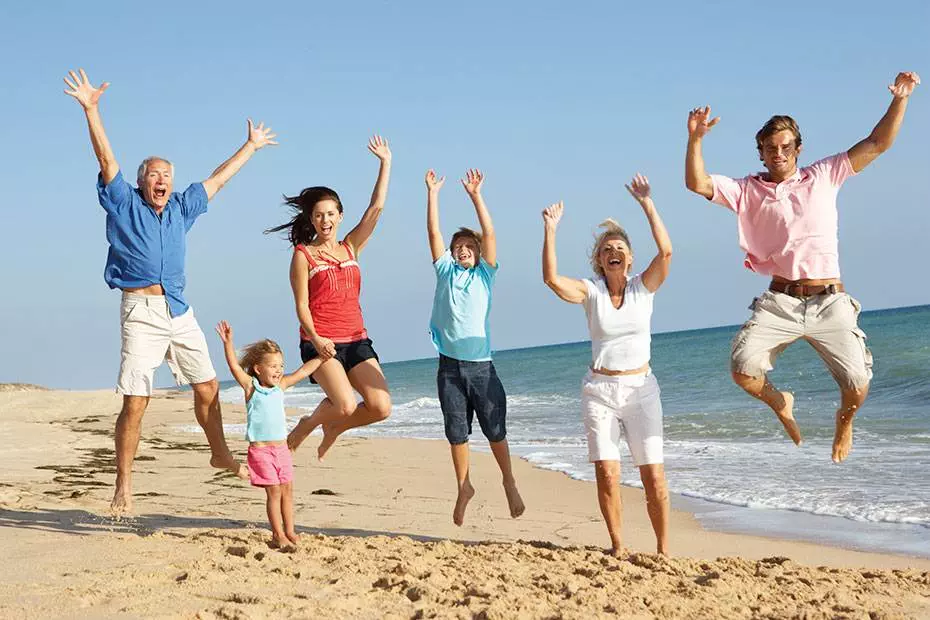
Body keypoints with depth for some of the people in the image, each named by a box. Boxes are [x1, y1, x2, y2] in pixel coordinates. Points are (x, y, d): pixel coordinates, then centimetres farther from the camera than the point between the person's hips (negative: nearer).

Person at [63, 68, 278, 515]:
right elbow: (106, 161, -7)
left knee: (207, 387, 9)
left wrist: (251, 146, 35)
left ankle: (220, 454, 29)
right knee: (135, 401, -8)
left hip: (179, 311, 5)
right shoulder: (124, 204, 4)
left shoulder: (181, 209, 17)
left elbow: (218, 179, 27)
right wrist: (91, 110, -19)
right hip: (141, 310, -5)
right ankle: (124, 485, -1)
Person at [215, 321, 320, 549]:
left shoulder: (281, 385, 9)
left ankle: (289, 532, 14)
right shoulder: (250, 386, -4)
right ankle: (277, 534, 2)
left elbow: (303, 371, 17)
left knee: (287, 489, 6)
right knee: (274, 491, -5)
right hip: (260, 449, -5)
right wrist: (228, 342, -27)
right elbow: (234, 366, -16)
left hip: (281, 447, 5)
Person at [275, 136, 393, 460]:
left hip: (357, 341, 5)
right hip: (320, 343, -5)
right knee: (346, 405, -25)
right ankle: (309, 423, 9)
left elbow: (376, 208, 9)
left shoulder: (350, 248, 15)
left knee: (381, 407, -11)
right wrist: (315, 338, -19)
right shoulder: (303, 254, 3)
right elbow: (301, 305, -3)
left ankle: (333, 427, 18)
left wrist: (385, 163, 8)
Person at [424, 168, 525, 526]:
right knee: (456, 432, 6)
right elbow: (433, 232, 3)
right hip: (450, 365, 2)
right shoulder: (445, 271, 9)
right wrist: (432, 193, -1)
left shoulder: (485, 273, 5)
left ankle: (509, 482, 22)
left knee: (495, 430, 2)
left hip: (481, 365, -1)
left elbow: (489, 233, -5)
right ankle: (463, 487, 21)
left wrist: (476, 195, -12)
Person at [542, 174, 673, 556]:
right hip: (599, 391, 0)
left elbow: (666, 252, -14)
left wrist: (647, 204, -16)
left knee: (654, 477, -3)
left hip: (641, 388, 0)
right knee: (607, 474, -6)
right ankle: (617, 546, 11)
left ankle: (663, 550, 10)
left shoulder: (644, 287, 2)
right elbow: (551, 278, -15)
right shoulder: (590, 292, 1)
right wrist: (550, 231, -21)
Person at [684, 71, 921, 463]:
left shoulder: (823, 176, 13)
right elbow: (697, 184, 1)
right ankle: (780, 403, 15)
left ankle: (844, 420, 27)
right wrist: (695, 139, -12)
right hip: (779, 303, 0)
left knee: (857, 384, -11)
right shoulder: (748, 191, 11)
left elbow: (877, 144, 12)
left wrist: (899, 100, 1)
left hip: (830, 302, 0)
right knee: (743, 368, -20)